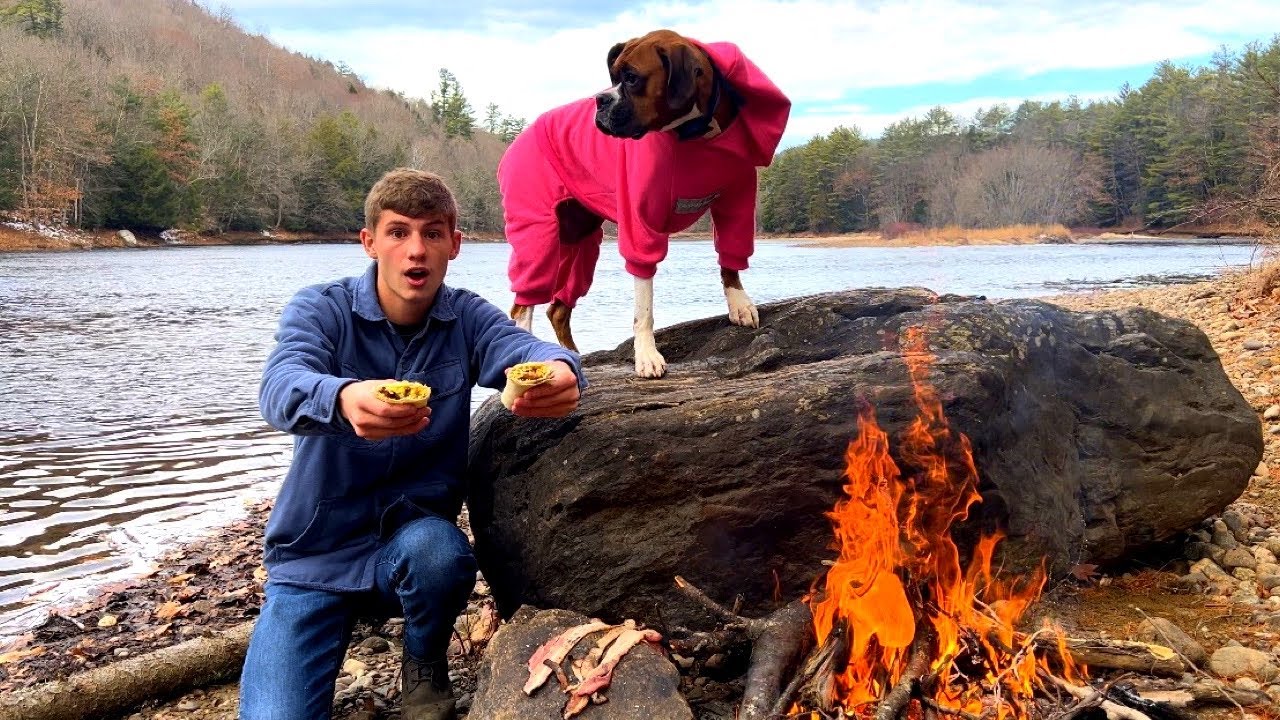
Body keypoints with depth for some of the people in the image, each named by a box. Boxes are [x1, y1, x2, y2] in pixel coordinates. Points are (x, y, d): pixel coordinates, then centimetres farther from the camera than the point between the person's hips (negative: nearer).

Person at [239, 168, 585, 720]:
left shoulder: (467, 318, -5)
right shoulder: (321, 310, -10)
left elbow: (520, 348, -25)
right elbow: (281, 387, -30)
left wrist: (559, 370, -52)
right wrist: (343, 400, -55)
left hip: (414, 537, 2)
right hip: (313, 558, -1)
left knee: (436, 551, -32)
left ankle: (425, 665, 0)